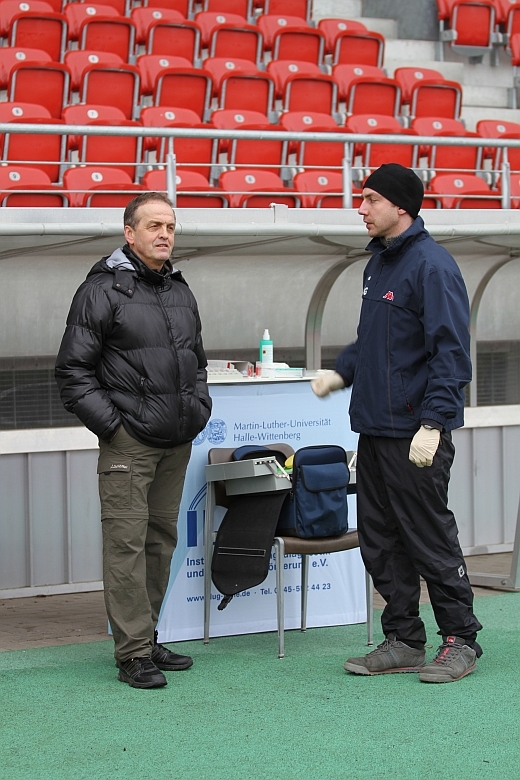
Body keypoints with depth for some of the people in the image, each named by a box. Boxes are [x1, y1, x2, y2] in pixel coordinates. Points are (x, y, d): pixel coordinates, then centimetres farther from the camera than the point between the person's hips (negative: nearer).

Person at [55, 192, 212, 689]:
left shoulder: (180, 291, 16)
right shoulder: (103, 290, -6)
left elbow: (197, 361, 29)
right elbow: (73, 372, -8)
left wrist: (199, 408, 14)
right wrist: (110, 423, -13)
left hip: (177, 443, 7)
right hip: (128, 442, -7)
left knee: (161, 539, 11)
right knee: (127, 542, -7)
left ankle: (146, 640, 21)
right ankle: (133, 653, -5)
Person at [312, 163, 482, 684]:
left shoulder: (431, 265, -14)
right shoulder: (379, 261, 15)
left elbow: (450, 350, -19)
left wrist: (432, 424, -24)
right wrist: (341, 373, 10)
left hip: (415, 432, -9)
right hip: (374, 427, 9)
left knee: (430, 538, -2)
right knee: (380, 541, 12)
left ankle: (460, 640, 10)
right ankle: (403, 640, 21)